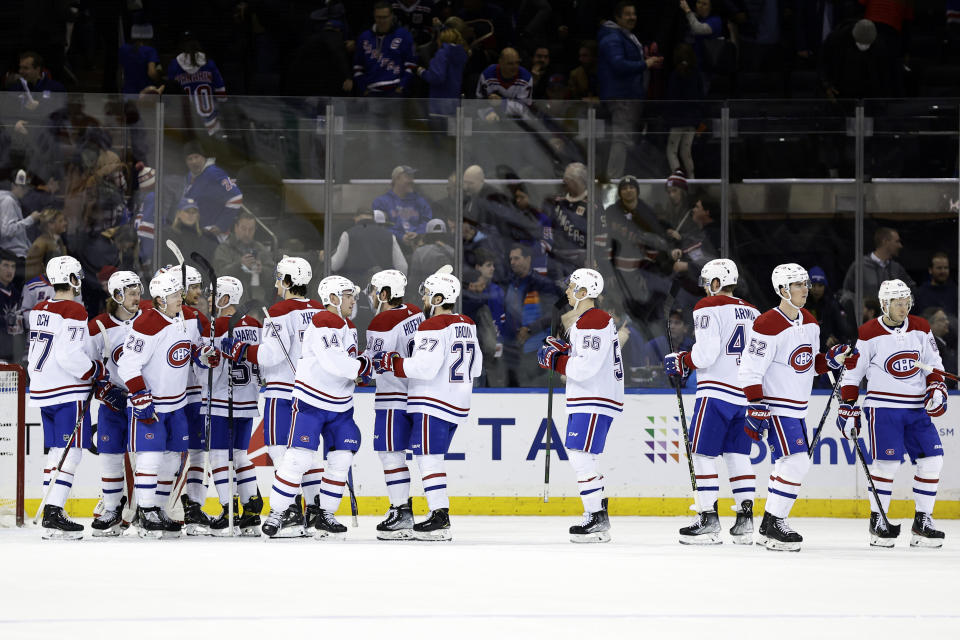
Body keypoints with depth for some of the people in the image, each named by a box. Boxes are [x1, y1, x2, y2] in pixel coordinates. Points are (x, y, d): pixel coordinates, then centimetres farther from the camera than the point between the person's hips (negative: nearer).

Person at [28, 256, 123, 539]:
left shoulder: (39, 311, 11)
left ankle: (51, 514, 15)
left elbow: (35, 356, 14)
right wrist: (98, 372, -7)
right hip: (68, 393, -8)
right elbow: (70, 356, -23)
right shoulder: (74, 311, -14)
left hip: (42, 390, 8)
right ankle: (53, 515, -15)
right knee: (71, 453, -7)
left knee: (56, 451, 15)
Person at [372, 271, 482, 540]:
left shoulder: (433, 327, -15)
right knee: (433, 458, 15)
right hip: (457, 404, 9)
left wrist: (392, 363, -15)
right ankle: (439, 514, 12)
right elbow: (475, 367, 18)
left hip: (432, 406, -9)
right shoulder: (467, 326, 13)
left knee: (428, 458, -7)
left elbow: (425, 366, -24)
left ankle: (440, 516, -12)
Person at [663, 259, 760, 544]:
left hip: (716, 392, -7)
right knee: (737, 454, 11)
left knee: (703, 453, -2)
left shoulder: (708, 308, -6)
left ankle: (708, 519, -7)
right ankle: (745, 520, 5)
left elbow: (706, 353, -16)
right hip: (747, 393, 7)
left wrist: (682, 362, 0)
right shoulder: (752, 313, 15)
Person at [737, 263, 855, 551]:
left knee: (792, 464, 11)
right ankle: (772, 524, -12)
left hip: (798, 407, 9)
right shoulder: (768, 326, -18)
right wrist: (756, 408, -23)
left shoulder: (809, 323, 9)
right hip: (775, 406, -9)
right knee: (796, 461, -17)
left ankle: (771, 527, 20)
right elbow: (750, 370, -19)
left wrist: (831, 359, 2)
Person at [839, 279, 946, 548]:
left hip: (917, 409, 5)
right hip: (883, 407, -5)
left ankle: (923, 521, 6)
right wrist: (848, 409, -4)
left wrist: (936, 390, -1)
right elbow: (851, 374, -2)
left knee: (932, 459, -3)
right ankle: (878, 521, 2)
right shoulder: (868, 334, -7)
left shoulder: (921, 329, 6)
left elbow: (934, 364, 16)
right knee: (887, 462, -12)